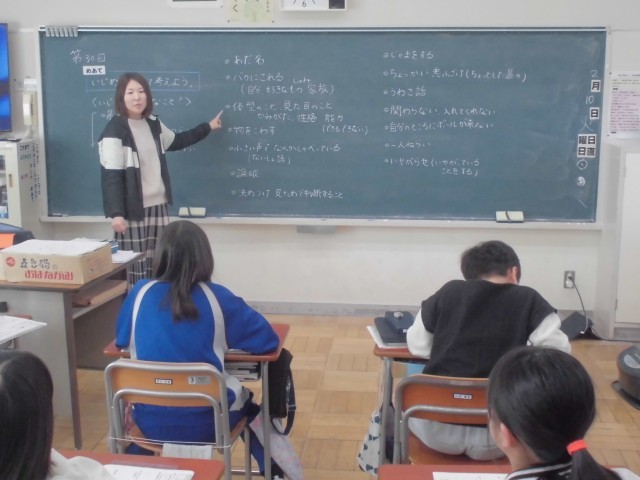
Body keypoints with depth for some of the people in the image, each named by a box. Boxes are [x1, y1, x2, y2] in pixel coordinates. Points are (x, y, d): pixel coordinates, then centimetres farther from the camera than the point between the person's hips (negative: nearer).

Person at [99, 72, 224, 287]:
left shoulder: (153, 125, 11)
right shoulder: (115, 131, -11)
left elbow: (176, 141, 31)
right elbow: (112, 175, -16)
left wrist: (207, 127, 37)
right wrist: (116, 213, -24)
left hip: (158, 206, 7)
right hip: (132, 210, -7)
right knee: (135, 269, -4)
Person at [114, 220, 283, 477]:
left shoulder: (140, 293, -6)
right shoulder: (217, 297, -13)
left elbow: (121, 340, 11)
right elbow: (268, 340, -7)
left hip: (150, 422, 2)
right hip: (207, 422, -2)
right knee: (248, 403, 32)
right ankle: (273, 468, 38)